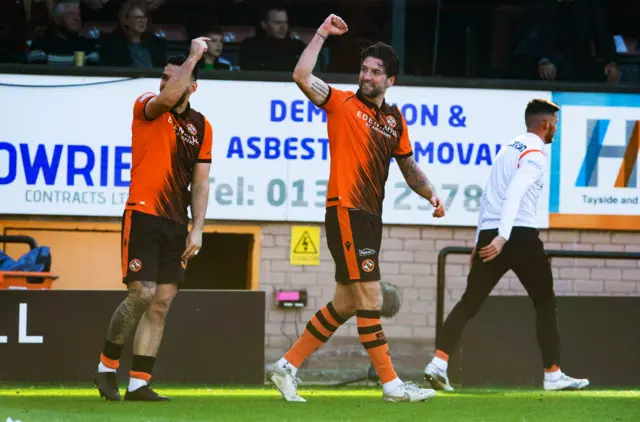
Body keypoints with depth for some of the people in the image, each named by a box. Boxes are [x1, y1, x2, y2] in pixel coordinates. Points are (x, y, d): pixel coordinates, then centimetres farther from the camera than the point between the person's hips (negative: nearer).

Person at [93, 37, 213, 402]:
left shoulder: (201, 126, 11)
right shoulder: (147, 108, -1)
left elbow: (200, 183, 11)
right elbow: (168, 98, -26)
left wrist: (197, 230, 2)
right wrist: (194, 56, -17)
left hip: (176, 224, 5)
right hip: (143, 216, -5)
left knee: (162, 304, 1)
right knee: (142, 295, -14)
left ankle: (139, 384, 3)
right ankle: (107, 365, 5)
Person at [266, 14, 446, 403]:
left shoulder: (395, 119, 15)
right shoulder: (343, 103, -2)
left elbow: (409, 168, 23)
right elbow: (302, 77, -17)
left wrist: (431, 194, 7)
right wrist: (322, 35, -13)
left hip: (371, 218, 8)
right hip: (345, 212, -8)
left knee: (346, 304, 11)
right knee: (371, 299, -9)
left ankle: (287, 367, 19)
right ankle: (391, 384, -7)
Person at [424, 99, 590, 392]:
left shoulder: (509, 149, 20)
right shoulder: (535, 154, -6)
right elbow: (514, 194, -20)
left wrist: (479, 242, 24)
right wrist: (503, 237, -28)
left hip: (488, 235, 7)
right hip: (520, 236, -7)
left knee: (469, 303, 4)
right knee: (545, 303, 6)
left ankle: (438, 363, -11)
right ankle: (553, 374, 6)